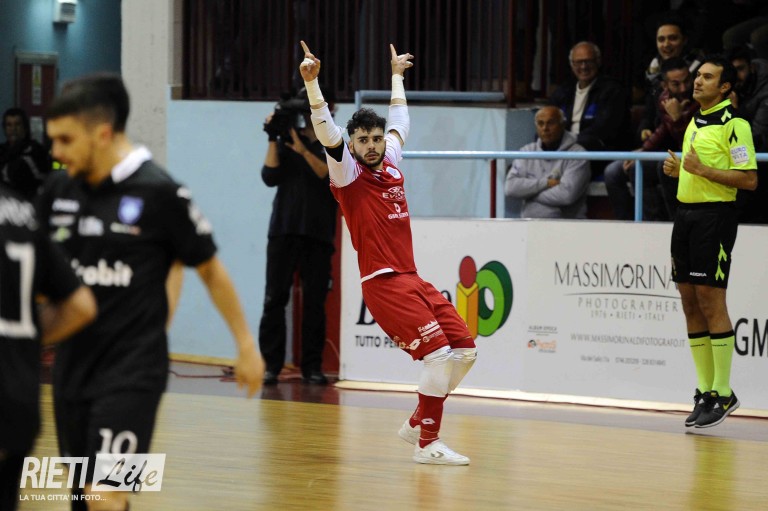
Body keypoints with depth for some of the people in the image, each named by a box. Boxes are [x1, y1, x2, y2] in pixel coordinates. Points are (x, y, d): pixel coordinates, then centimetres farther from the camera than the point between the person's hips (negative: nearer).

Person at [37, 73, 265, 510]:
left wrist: (246, 345, 2)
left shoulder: (160, 192, -10)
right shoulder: (58, 190, 4)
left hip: (132, 371, -6)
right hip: (73, 367, 6)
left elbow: (211, 269, -1)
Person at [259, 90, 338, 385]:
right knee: (275, 299, -4)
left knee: (314, 302, 0)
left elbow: (331, 176, -10)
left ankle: (312, 366, 4)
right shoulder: (286, 143, 11)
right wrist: (273, 139, -7)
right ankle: (270, 365, -2)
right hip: (283, 231, 1)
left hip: (318, 235, -1)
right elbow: (270, 177, 0)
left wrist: (304, 151, -19)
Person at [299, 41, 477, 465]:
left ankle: (418, 423, 19)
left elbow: (400, 121, 33)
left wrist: (397, 75, 43)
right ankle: (427, 444, -8)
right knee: (438, 353, -17)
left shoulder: (391, 163, 14)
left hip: (412, 279, 8)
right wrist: (311, 81, -29)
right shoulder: (347, 173, -3)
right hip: (383, 283, -8)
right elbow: (325, 129, -17)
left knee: (465, 349, 4)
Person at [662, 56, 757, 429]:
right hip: (686, 213, 9)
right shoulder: (694, 123, 17)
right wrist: (679, 170, 8)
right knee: (690, 305, 7)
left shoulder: (734, 124, -9)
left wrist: (702, 170, -19)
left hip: (715, 215, -9)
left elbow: (749, 179, -15)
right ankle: (705, 390, 13)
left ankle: (723, 393, -4)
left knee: (711, 302, -9)